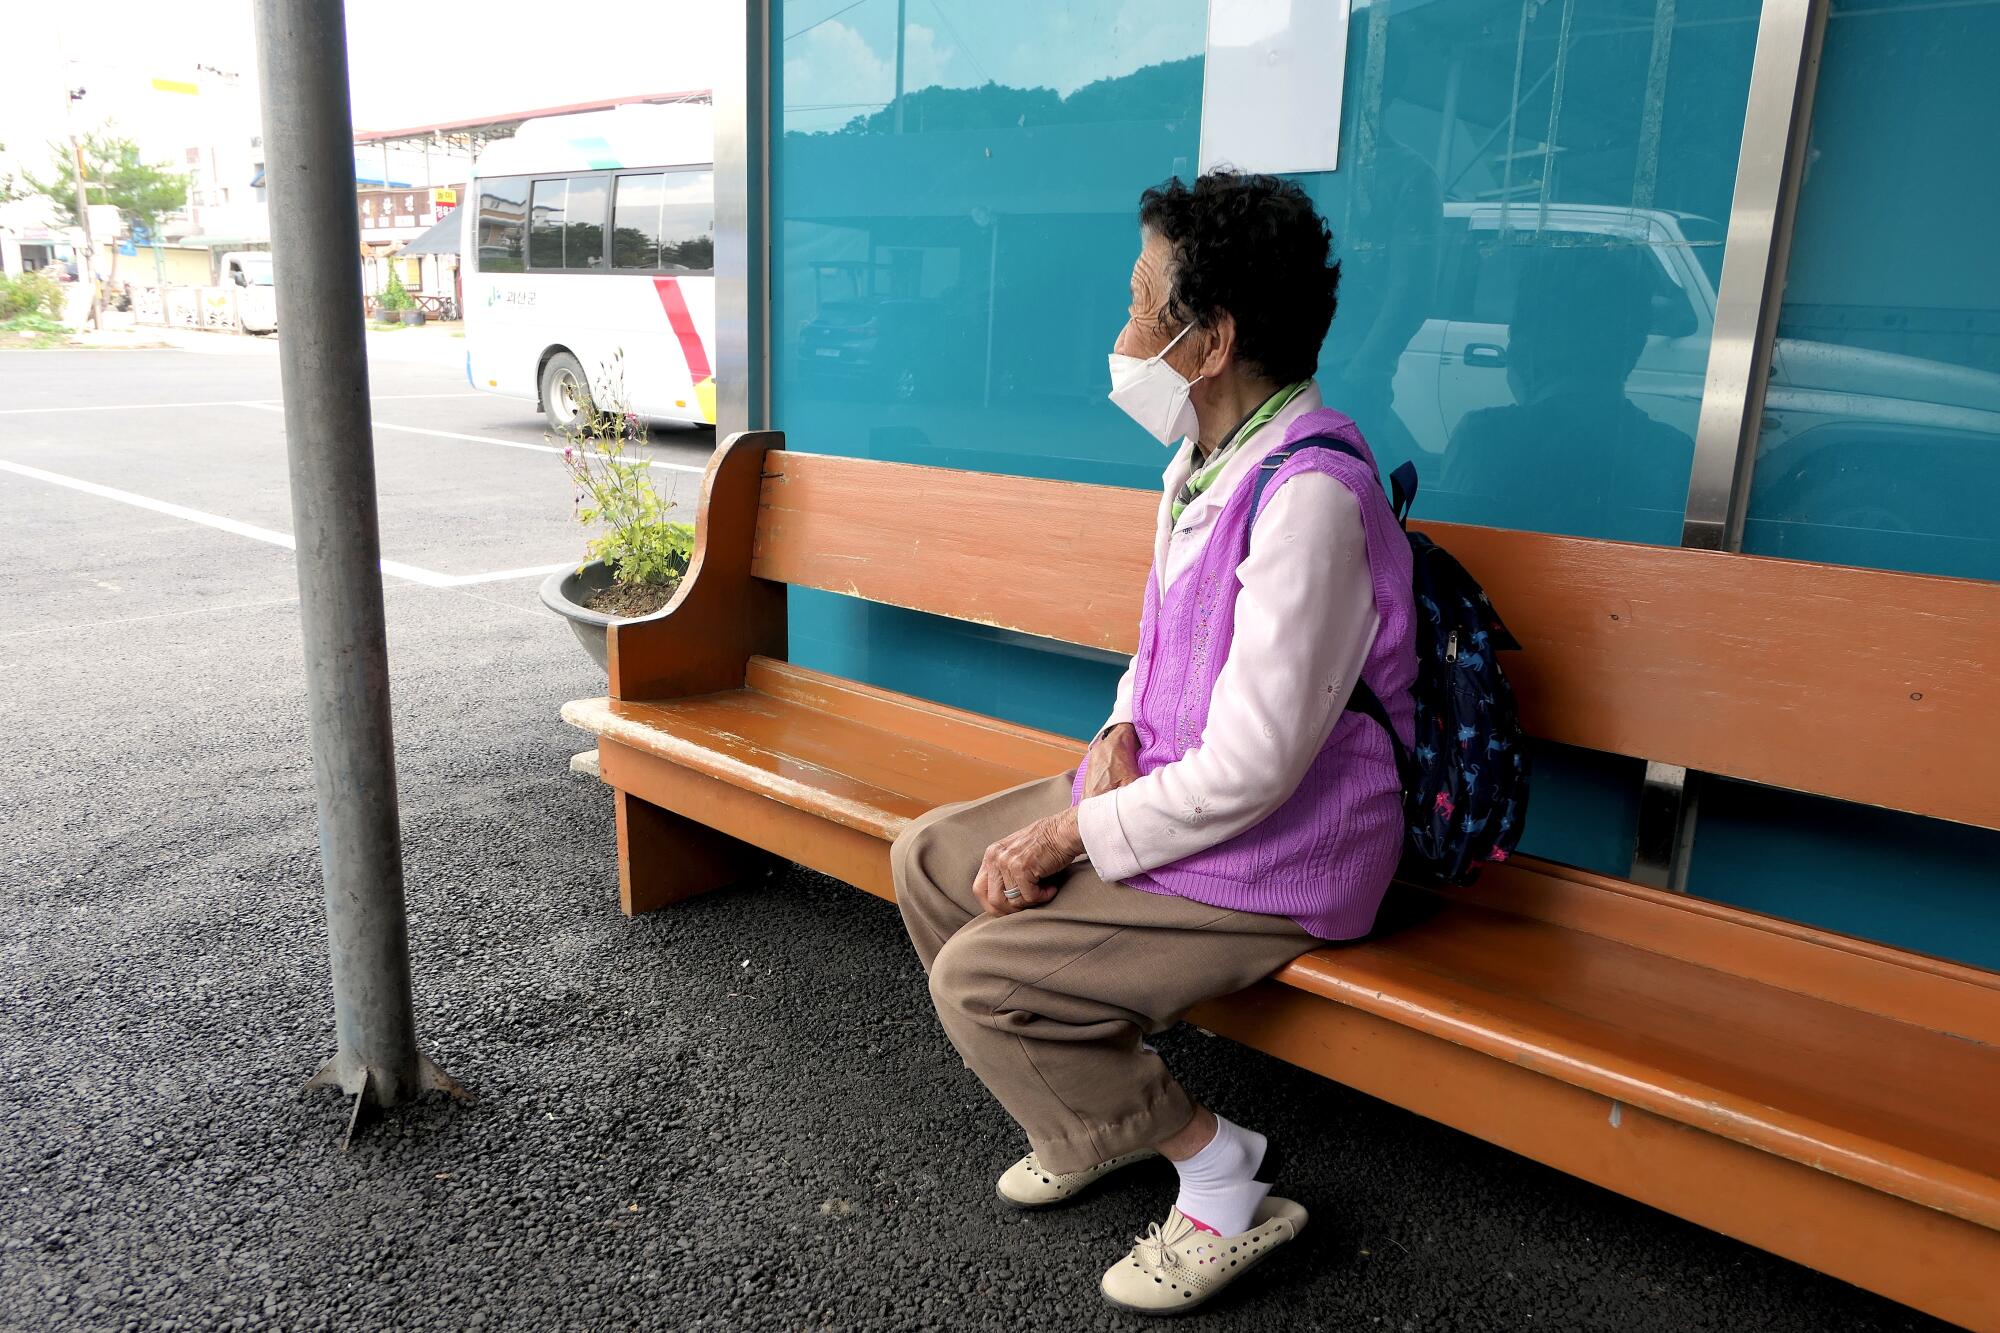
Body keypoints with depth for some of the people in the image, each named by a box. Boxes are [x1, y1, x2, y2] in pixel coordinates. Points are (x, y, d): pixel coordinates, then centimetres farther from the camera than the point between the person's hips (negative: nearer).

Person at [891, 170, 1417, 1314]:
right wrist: (1121, 732, -3)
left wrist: (1070, 835, -18)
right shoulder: (1210, 456, 4)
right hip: (1169, 785, 10)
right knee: (931, 858, 7)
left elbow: (1250, 769, -27)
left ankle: (1220, 1178, 4)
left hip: (1277, 852, -9)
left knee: (980, 979, -16)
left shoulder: (1309, 498, -26)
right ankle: (1095, 1112, 21)